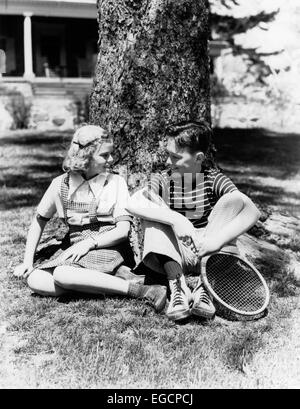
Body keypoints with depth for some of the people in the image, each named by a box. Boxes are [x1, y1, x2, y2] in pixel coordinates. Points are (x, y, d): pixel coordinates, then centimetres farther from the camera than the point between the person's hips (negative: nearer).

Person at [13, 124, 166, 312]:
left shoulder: (116, 182, 0)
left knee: (62, 274, -33)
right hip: (74, 247, 4)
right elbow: (39, 221, 17)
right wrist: (28, 261, 10)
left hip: (108, 248, -4)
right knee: (35, 281, -24)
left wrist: (90, 243, -20)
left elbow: (123, 230, -7)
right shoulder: (61, 184, 5)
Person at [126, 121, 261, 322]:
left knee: (232, 200, -18)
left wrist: (217, 240, -34)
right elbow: (132, 204, -24)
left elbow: (252, 212, -21)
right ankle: (178, 287, -32)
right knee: (152, 202, -17)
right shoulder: (163, 181, -3)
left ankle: (204, 287, -29)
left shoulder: (214, 180, -6)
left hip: (210, 257, -1)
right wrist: (175, 219, -36)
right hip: (173, 256, 1)